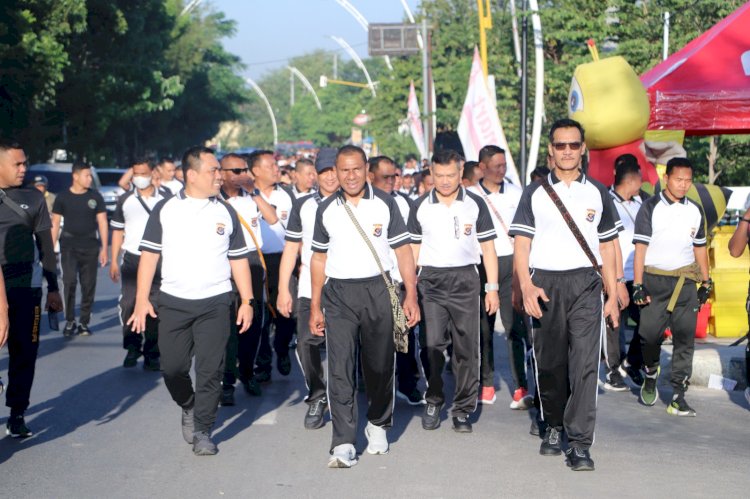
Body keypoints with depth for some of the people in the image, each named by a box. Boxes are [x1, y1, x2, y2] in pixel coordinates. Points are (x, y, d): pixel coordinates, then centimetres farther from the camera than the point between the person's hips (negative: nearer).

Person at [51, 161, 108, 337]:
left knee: (88, 286, 2)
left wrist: (104, 248, 1)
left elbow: (102, 222, 6)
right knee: (69, 282, -13)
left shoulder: (95, 196, 4)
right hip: (69, 246, -1)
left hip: (90, 247, 1)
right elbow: (55, 223, 5)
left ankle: (84, 322, 12)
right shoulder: (63, 197, 2)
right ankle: (70, 321, -2)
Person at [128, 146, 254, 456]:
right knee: (173, 368, 4)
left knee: (210, 369, -3)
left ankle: (202, 430, 9)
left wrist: (247, 301, 4)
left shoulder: (225, 212, 8)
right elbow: (149, 255, 2)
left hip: (215, 302, 0)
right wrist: (142, 299, -5)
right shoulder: (165, 209, 3)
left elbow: (238, 259, 11)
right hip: (173, 302, 0)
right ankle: (189, 408, 34)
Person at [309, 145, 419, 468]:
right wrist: (315, 306, 9)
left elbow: (402, 250, 4)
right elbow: (319, 258, 12)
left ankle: (378, 424, 32)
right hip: (338, 295, 1)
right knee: (339, 369, -8)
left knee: (380, 365, 8)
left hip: (378, 291, -1)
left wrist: (411, 296, -4)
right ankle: (344, 444, -8)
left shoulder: (384, 203, 2)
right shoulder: (326, 210, 8)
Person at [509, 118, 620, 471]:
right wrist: (526, 286, -13)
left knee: (585, 363, -11)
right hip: (545, 284, 0)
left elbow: (607, 246, 13)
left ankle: (579, 442, -11)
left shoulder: (597, 193, 11)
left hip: (585, 283, 0)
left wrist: (612, 296, 7)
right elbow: (521, 243, 1)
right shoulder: (534, 193, 7)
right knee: (549, 362, 8)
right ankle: (553, 427, 27)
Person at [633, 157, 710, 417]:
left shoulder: (695, 211, 11)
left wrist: (706, 282, 14)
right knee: (649, 334, -4)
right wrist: (637, 284, -10)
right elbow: (640, 247, -4)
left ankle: (678, 396, -2)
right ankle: (650, 377, 23)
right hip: (655, 279, -3)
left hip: (685, 281, 3)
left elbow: (700, 247, 18)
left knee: (685, 338, -3)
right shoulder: (651, 207, -1)